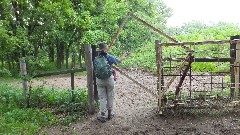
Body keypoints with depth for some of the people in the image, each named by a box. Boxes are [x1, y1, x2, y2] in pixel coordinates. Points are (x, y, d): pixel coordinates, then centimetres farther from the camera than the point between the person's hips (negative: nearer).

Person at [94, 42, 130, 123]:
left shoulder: (96, 59, -5)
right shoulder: (109, 57, -10)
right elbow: (119, 61, 6)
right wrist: (124, 55, 24)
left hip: (99, 80, 2)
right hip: (109, 79, -1)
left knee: (102, 97, 8)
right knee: (110, 97, 14)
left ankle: (102, 115, 7)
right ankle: (110, 113, 26)